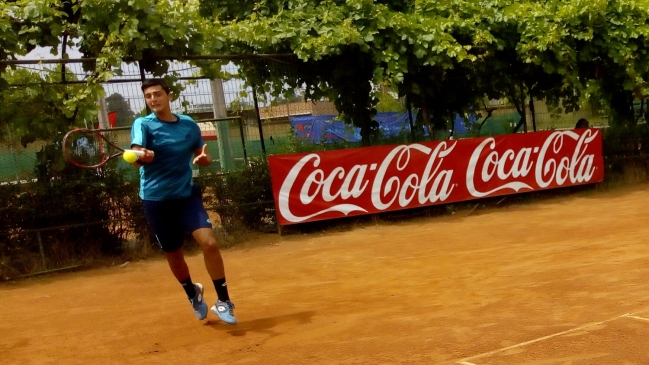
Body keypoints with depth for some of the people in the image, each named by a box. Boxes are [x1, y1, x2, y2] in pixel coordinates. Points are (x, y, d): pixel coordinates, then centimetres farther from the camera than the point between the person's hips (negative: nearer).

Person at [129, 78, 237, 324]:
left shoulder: (189, 124, 3)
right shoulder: (143, 124, -6)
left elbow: (203, 156, 15)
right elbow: (135, 159, -22)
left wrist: (204, 158, -10)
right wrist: (142, 156, -46)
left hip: (187, 194, 2)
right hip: (156, 199, -1)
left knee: (209, 242, -15)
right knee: (174, 255, 10)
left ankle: (223, 301, -2)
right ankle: (193, 294, 38)